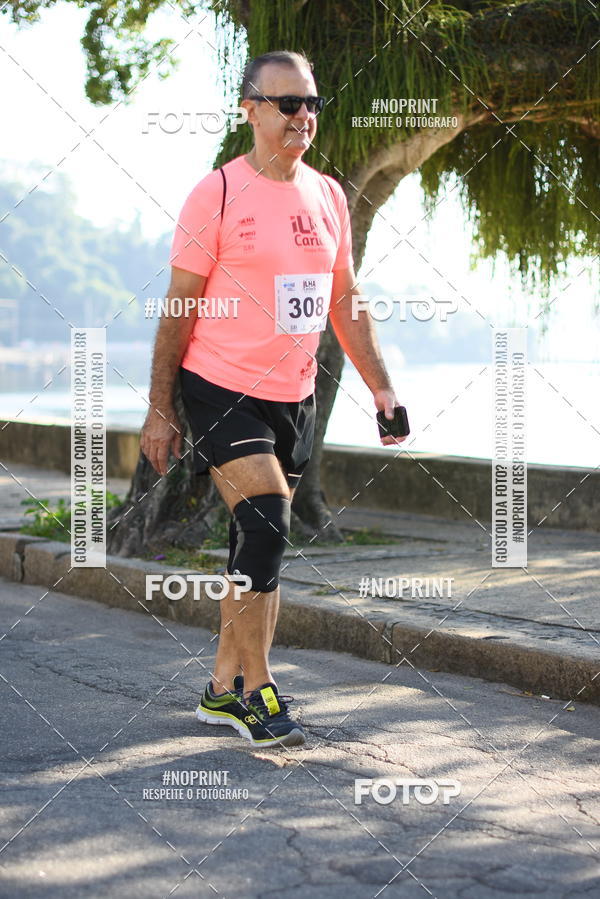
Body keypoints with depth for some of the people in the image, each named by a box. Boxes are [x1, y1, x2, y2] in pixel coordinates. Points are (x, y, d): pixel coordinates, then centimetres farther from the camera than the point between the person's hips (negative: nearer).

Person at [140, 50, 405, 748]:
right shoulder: (218, 193, -9)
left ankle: (223, 690, 22)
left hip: (294, 397, 6)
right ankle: (256, 689, -3)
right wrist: (159, 410, -8)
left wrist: (380, 386, 11)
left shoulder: (328, 195, 9)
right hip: (221, 387, -6)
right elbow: (179, 307, -7)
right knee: (266, 528, -16)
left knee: (260, 543, 10)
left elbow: (344, 302, 17)